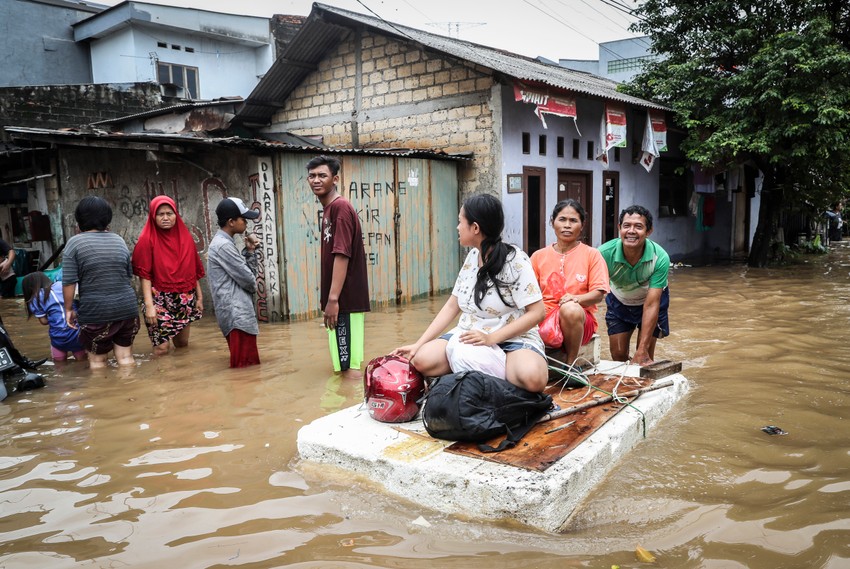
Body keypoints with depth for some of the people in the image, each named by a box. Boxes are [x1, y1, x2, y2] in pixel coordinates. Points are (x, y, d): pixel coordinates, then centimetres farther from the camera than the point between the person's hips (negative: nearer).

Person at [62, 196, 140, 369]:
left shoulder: (75, 243, -5)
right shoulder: (119, 240, 9)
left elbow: (69, 282, -9)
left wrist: (69, 308, 3)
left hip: (96, 312, -4)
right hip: (127, 308, 4)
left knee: (97, 359, 10)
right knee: (125, 357, 11)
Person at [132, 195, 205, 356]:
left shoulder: (185, 237, 6)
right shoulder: (147, 239, -7)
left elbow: (194, 270, 9)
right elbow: (145, 275, -11)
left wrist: (199, 296, 8)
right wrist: (149, 305, -18)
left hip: (184, 299, 4)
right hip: (159, 300, -4)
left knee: (182, 344, 11)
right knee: (161, 349, -4)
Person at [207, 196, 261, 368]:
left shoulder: (224, 242, 17)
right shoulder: (223, 245, -14)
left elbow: (248, 272, 17)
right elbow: (247, 279, -13)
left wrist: (250, 251, 4)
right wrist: (254, 285, 8)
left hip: (238, 312, 11)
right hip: (236, 314, -11)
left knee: (246, 364, 14)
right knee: (245, 366, -10)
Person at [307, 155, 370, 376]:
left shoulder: (340, 207, -13)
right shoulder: (328, 209, 16)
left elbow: (342, 255, -21)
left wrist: (332, 299, -23)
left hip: (345, 299, -10)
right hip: (340, 298, 10)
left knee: (349, 362, -5)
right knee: (343, 360, 15)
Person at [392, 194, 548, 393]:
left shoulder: (515, 260, -13)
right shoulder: (472, 256, 7)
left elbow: (537, 312, -16)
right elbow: (452, 306, 8)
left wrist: (491, 338, -24)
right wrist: (418, 344, -1)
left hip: (512, 339, -5)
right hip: (469, 338, 5)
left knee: (532, 379, -36)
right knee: (421, 360, -20)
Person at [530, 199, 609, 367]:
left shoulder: (591, 255, 5)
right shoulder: (539, 256, 11)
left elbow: (599, 294, -3)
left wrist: (576, 299, -23)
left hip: (579, 317, 0)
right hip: (546, 317, 1)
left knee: (571, 309, -38)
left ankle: (571, 364, -17)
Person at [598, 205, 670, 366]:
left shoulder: (660, 258, -34)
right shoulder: (605, 253, -34)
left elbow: (651, 305, -32)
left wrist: (642, 349, -33)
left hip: (651, 300, -1)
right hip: (619, 302, 1)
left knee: (644, 358, -7)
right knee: (618, 356, 4)